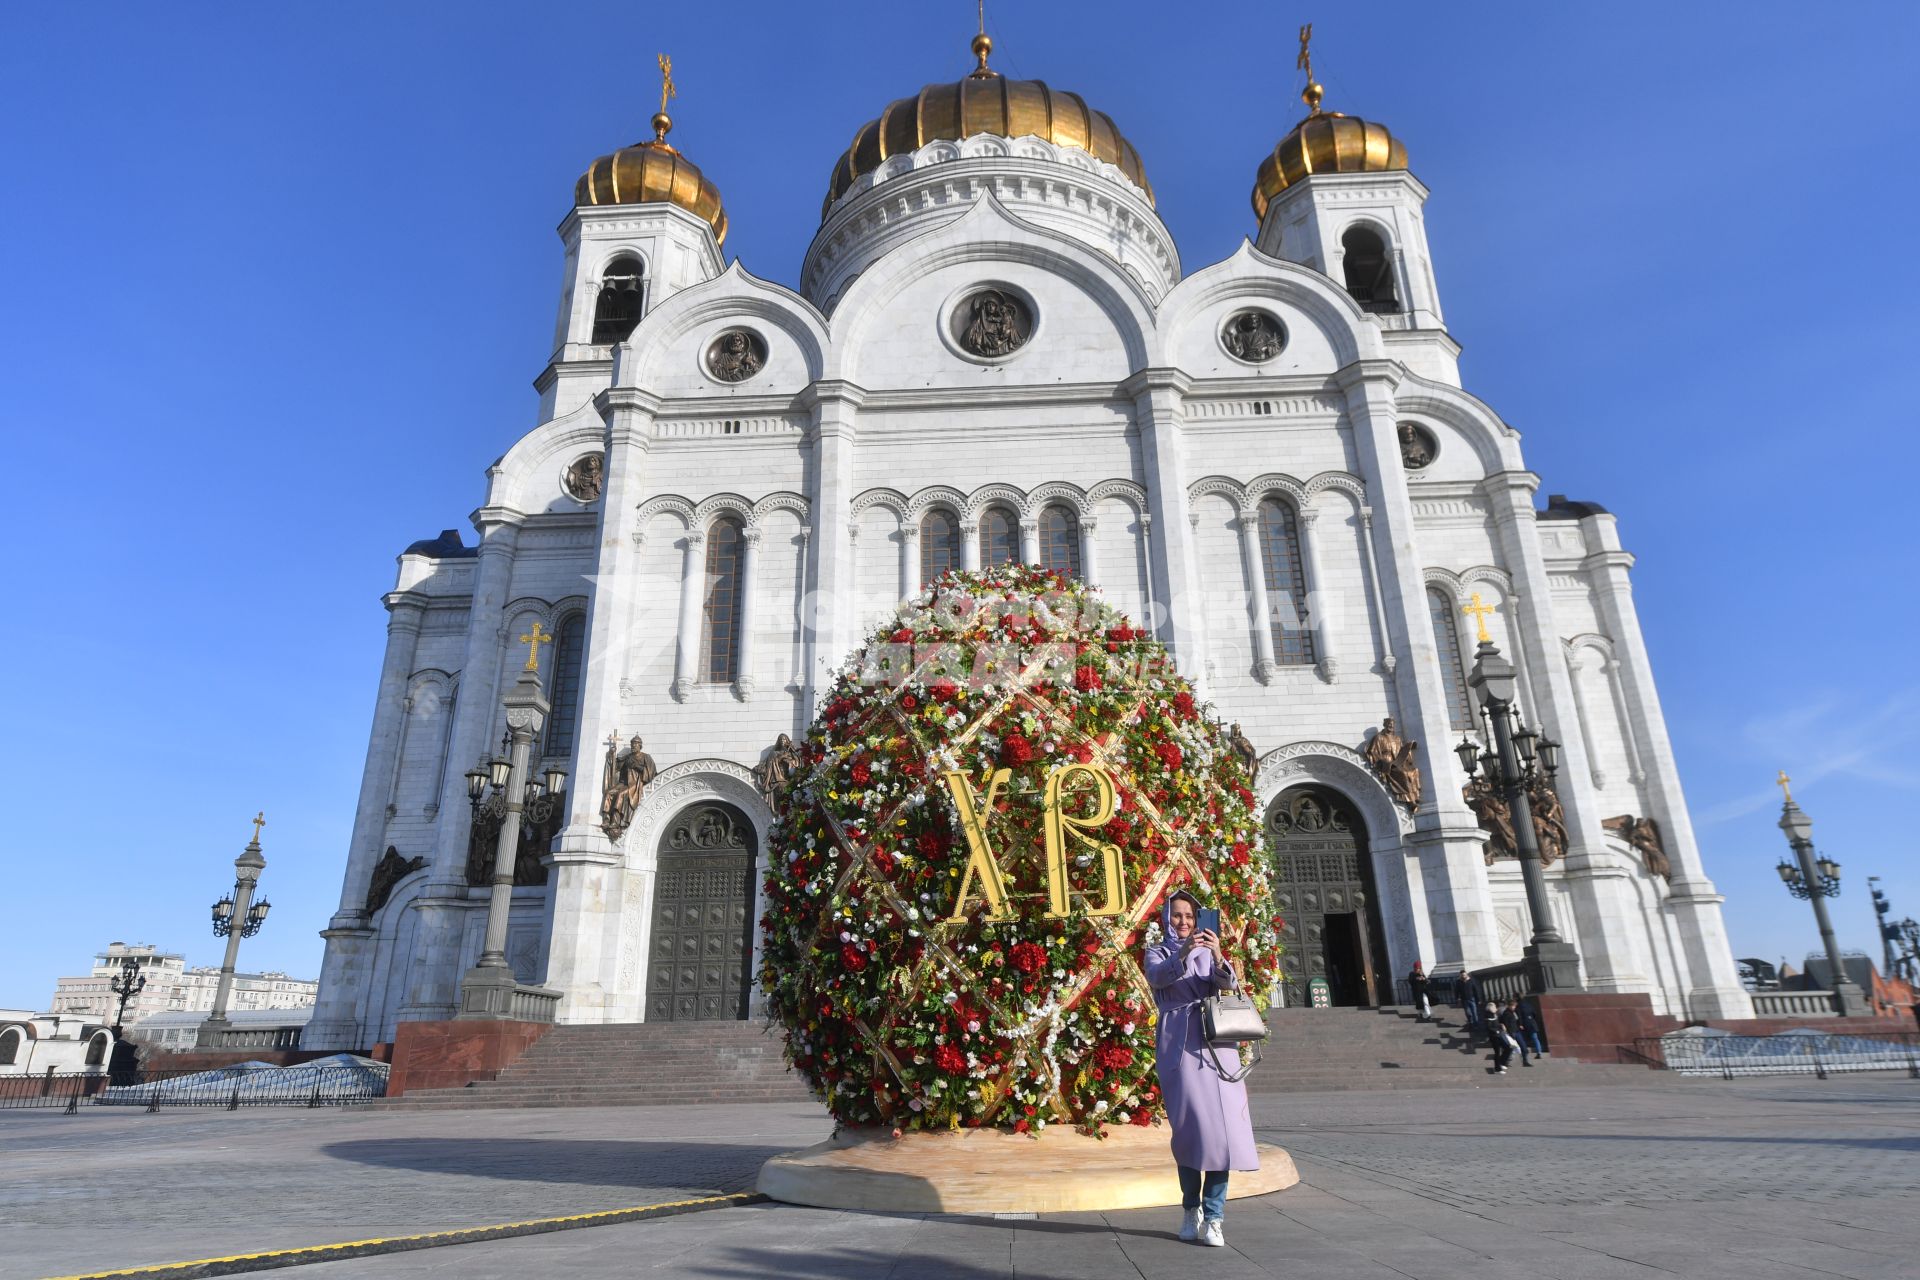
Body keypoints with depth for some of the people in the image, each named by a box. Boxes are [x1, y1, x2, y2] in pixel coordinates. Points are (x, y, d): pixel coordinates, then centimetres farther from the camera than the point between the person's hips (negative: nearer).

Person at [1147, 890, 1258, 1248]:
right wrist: (1182, 954, -30)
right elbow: (1158, 977, -12)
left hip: (1216, 1039, 2)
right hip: (1179, 1043, -2)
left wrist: (1217, 956, -23)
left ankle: (1213, 1217, -2)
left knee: (1222, 1125, -7)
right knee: (1188, 1126, -4)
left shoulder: (1208, 950, 17)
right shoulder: (1157, 952, 11)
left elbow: (1226, 982, -2)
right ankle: (1191, 1208, 14)